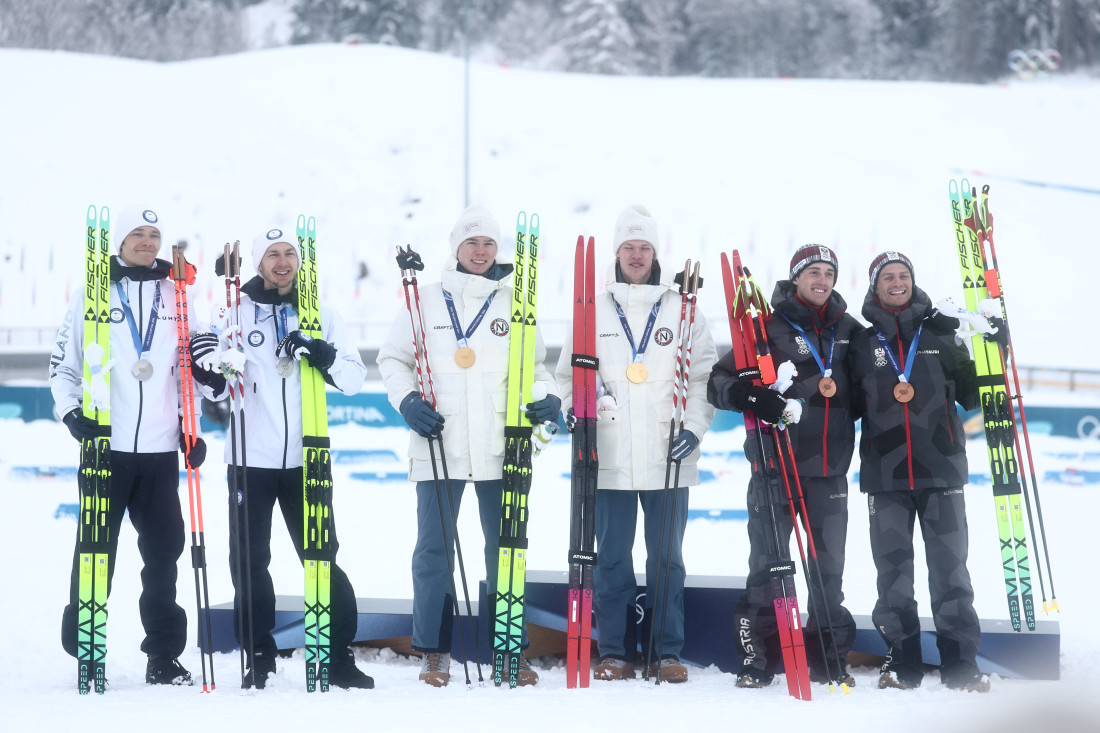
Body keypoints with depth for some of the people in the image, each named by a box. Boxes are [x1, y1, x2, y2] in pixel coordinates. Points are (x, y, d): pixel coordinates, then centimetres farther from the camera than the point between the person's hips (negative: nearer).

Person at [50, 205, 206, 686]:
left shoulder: (175, 296, 11)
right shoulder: (94, 294, 3)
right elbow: (63, 362, 5)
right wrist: (71, 411, -10)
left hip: (160, 449, 3)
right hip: (106, 445, -2)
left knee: (163, 551, 3)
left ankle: (164, 657, 9)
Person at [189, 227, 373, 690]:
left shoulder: (321, 315, 7)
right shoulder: (236, 312, 4)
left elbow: (354, 379, 1)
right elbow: (222, 390, 5)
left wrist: (325, 356, -17)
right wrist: (210, 373, -18)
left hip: (305, 459, 1)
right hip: (251, 459, 0)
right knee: (249, 562, 3)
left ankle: (339, 657, 9)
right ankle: (259, 658, 14)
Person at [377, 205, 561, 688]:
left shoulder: (514, 304, 10)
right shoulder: (425, 301, 6)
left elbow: (534, 364, 16)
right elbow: (393, 359, 10)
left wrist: (547, 396, -3)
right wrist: (407, 399, -7)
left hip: (500, 449, 1)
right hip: (437, 446, -1)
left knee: (507, 549, 5)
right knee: (434, 549, 1)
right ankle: (434, 652, 9)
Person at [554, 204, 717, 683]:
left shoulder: (683, 310, 6)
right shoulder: (593, 311, 8)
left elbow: (705, 375, 6)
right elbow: (570, 373, 13)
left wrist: (694, 427, -6)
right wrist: (579, 415, -2)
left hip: (669, 457, 0)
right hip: (609, 458, 1)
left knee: (667, 557, 3)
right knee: (611, 557, 2)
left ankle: (667, 652, 8)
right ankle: (615, 652, 8)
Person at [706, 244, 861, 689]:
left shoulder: (849, 331, 11)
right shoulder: (771, 328, -2)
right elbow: (719, 381, -7)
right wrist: (749, 397, -26)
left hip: (830, 468, 4)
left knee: (829, 567, 9)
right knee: (767, 561, 0)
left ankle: (829, 657, 18)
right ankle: (757, 659, 6)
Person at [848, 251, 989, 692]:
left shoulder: (941, 333, 10)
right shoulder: (862, 344, 11)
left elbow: (970, 396, 10)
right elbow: (851, 407, 13)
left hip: (940, 467, -1)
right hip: (885, 473, 1)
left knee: (950, 567, -1)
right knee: (893, 571, 2)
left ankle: (960, 663, 2)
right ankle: (901, 661, 10)